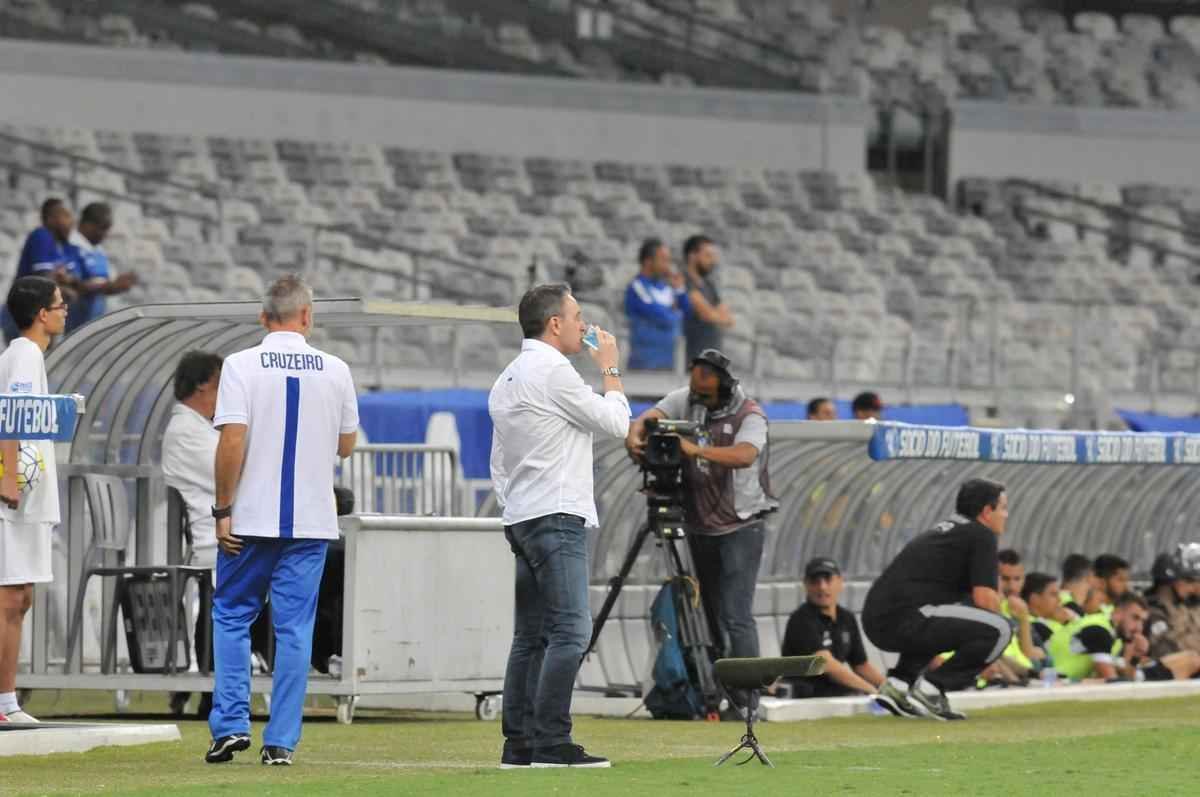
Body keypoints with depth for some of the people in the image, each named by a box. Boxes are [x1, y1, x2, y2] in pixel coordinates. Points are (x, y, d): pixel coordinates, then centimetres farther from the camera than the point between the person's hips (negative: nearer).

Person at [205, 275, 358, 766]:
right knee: (294, 627, 5)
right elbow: (346, 444, 11)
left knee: (232, 616, 11)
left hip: (251, 520, -2)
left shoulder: (242, 366, -7)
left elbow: (233, 441, -13)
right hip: (311, 521, 2)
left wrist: (223, 509, -7)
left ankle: (231, 724, 1)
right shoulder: (335, 371, 2)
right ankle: (281, 741, 2)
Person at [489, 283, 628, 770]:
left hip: (521, 520, 10)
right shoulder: (552, 370, -10)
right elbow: (615, 423, -5)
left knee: (531, 636, 9)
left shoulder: (506, 380, 19)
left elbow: (498, 463, 22)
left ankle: (519, 745, 7)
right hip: (557, 516, -10)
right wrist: (610, 370, 8)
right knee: (570, 630, -14)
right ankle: (552, 744, -19)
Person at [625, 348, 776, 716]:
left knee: (736, 616, -13)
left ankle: (746, 701, -14)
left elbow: (745, 455, -32)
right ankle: (719, 694, 15)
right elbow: (650, 416, -10)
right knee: (713, 615, 9)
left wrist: (696, 450, -44)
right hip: (700, 526, 6)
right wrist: (635, 438, -33)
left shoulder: (750, 415, -14)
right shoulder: (685, 399, 2)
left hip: (741, 527, -6)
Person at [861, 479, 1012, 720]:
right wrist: (998, 611, 13)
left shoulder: (943, 529, 29)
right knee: (1000, 630, -10)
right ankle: (931, 687, -13)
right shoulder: (981, 535, 3)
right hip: (904, 621, -9)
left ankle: (898, 682, 16)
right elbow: (984, 598, -8)